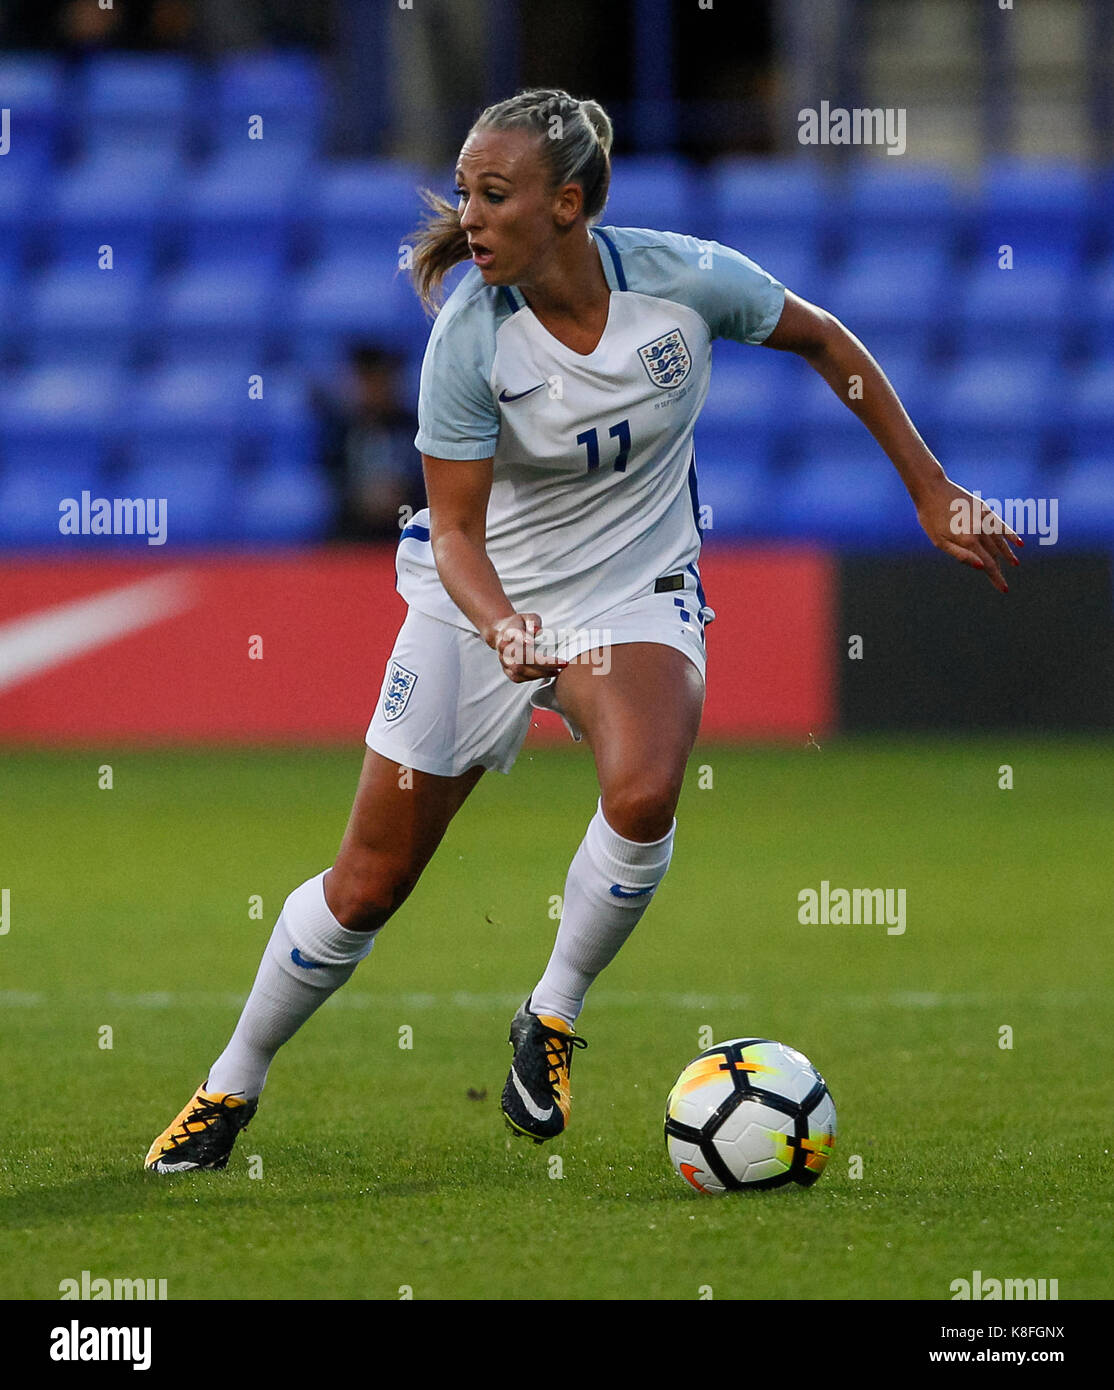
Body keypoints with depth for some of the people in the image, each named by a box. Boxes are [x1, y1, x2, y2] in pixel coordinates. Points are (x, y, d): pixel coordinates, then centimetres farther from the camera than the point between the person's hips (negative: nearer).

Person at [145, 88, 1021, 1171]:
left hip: (636, 593, 0)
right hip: (483, 596, 0)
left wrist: (932, 493, 3)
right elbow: (456, 531, -17)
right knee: (368, 883, 1)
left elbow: (823, 342, 0)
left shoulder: (686, 278, -19)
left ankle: (552, 1017, -6)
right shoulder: (467, 339, -22)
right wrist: (504, 630, -38)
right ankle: (232, 1086, 24)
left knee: (643, 795, -32)